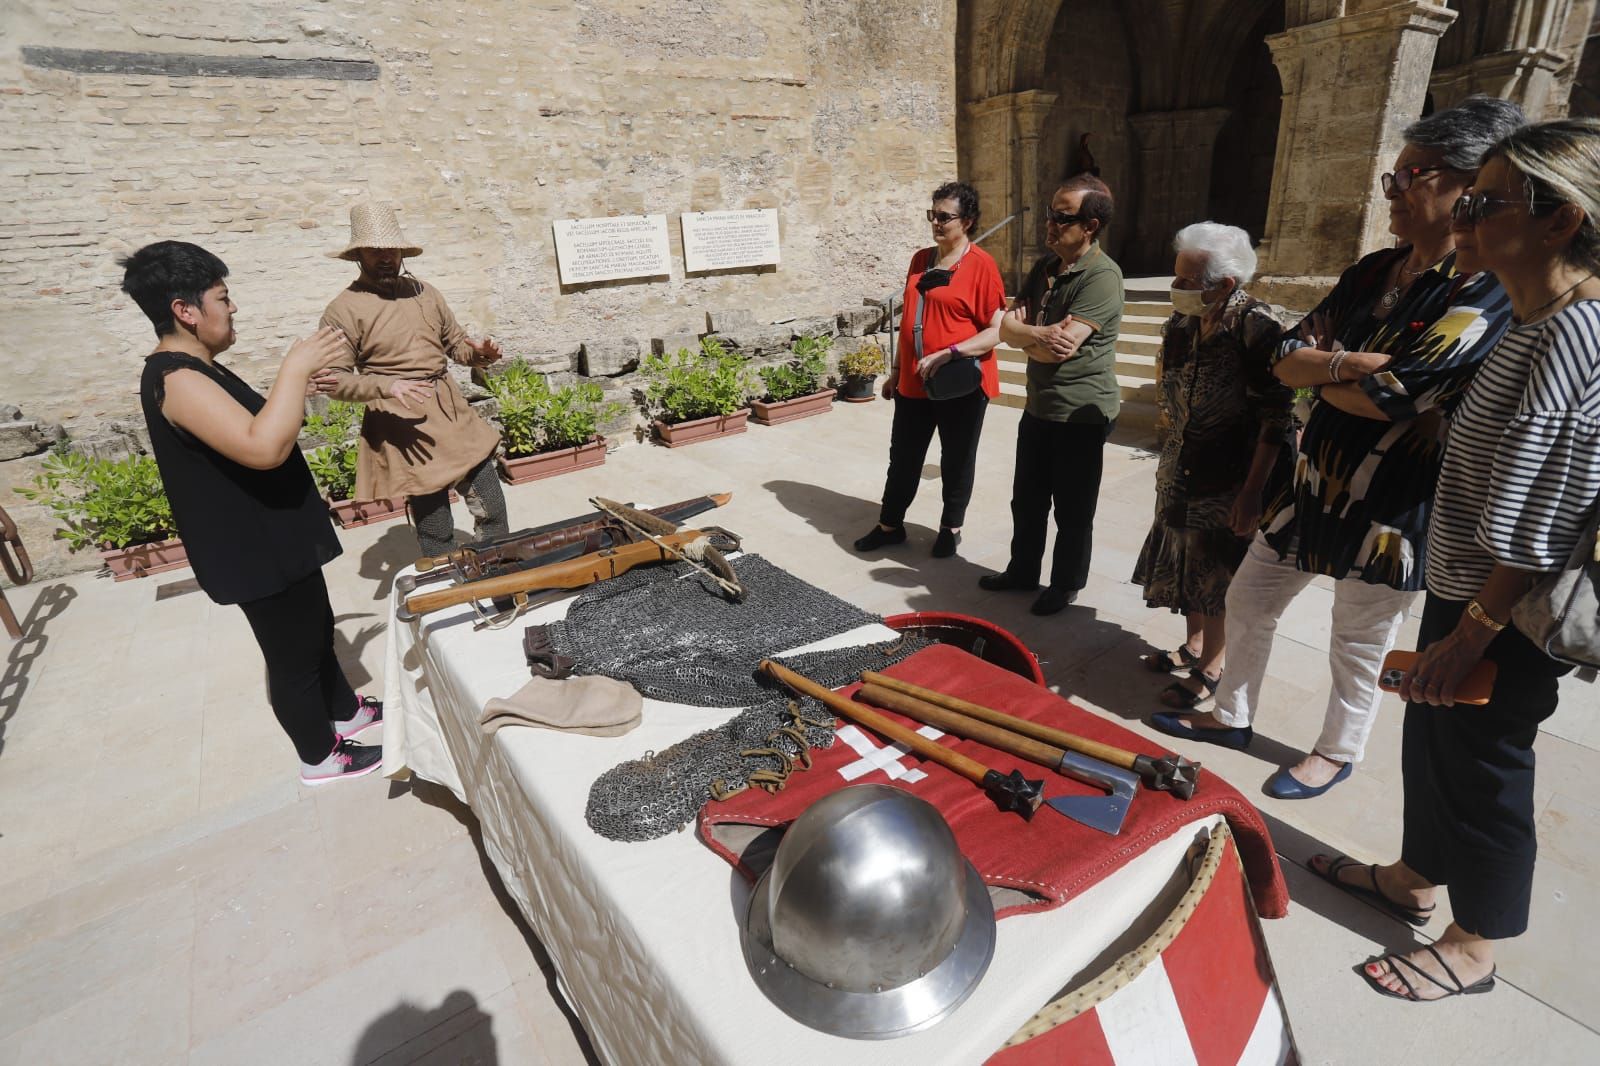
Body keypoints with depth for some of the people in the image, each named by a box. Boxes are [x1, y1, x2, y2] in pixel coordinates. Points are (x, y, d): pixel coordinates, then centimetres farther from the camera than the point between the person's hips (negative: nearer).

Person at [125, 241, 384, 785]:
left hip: (274, 539, 11)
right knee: (293, 657, 6)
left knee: (317, 631, 24)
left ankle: (348, 712, 43)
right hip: (257, 552, -11)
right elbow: (264, 448, -40)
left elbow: (254, 423, 24)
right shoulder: (176, 379, -25)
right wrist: (295, 368, -31)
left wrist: (296, 385, 12)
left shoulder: (195, 370, 9)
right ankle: (320, 756, 25)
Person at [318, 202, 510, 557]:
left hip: (454, 413, 5)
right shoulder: (343, 310, -5)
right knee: (436, 532, 2)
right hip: (405, 425, -5)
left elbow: (455, 344, 18)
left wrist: (479, 353, -5)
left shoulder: (424, 292, 10)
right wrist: (387, 385, -25)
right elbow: (335, 380, -9)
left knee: (492, 510, 8)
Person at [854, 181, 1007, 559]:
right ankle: (890, 524, 29)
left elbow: (998, 330, -15)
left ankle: (951, 528, 28)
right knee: (903, 457, 14)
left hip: (961, 386, -6)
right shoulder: (921, 259, 9)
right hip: (913, 382, 6)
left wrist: (948, 355, -25)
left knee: (957, 460, 10)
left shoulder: (981, 265, -11)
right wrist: (897, 370, 17)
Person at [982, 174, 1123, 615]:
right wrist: (1039, 334, -19)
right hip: (1038, 407, 8)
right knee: (1026, 500, 18)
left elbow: (1058, 347, -26)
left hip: (1081, 415, -8)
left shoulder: (1102, 276, -18)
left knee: (1072, 510, 8)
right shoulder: (1045, 266, 8)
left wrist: (1023, 331, -9)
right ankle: (1022, 570, 36)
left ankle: (1066, 585, 26)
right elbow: (1007, 327, 1)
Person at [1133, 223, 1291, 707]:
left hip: (1228, 479, -6)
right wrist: (1170, 459, 14)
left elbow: (1275, 422, -20)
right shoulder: (1183, 323, 0)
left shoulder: (1256, 327, -20)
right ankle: (1194, 643, 37)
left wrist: (1252, 493, -22)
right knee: (1186, 559, 17)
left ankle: (1211, 666, 24)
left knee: (1219, 573, 6)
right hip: (1182, 472, 7)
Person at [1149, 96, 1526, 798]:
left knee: (1359, 646, 12)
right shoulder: (1372, 273, 6)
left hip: (1388, 507, -7)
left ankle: (1338, 752, 35)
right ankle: (1231, 716, 35)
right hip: (1313, 482, 7)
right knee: (1248, 599, 15)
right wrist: (1346, 363, -20)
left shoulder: (1486, 294, -16)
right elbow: (1287, 360, 0)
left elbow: (1388, 397, -25)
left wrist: (1319, 374, -8)